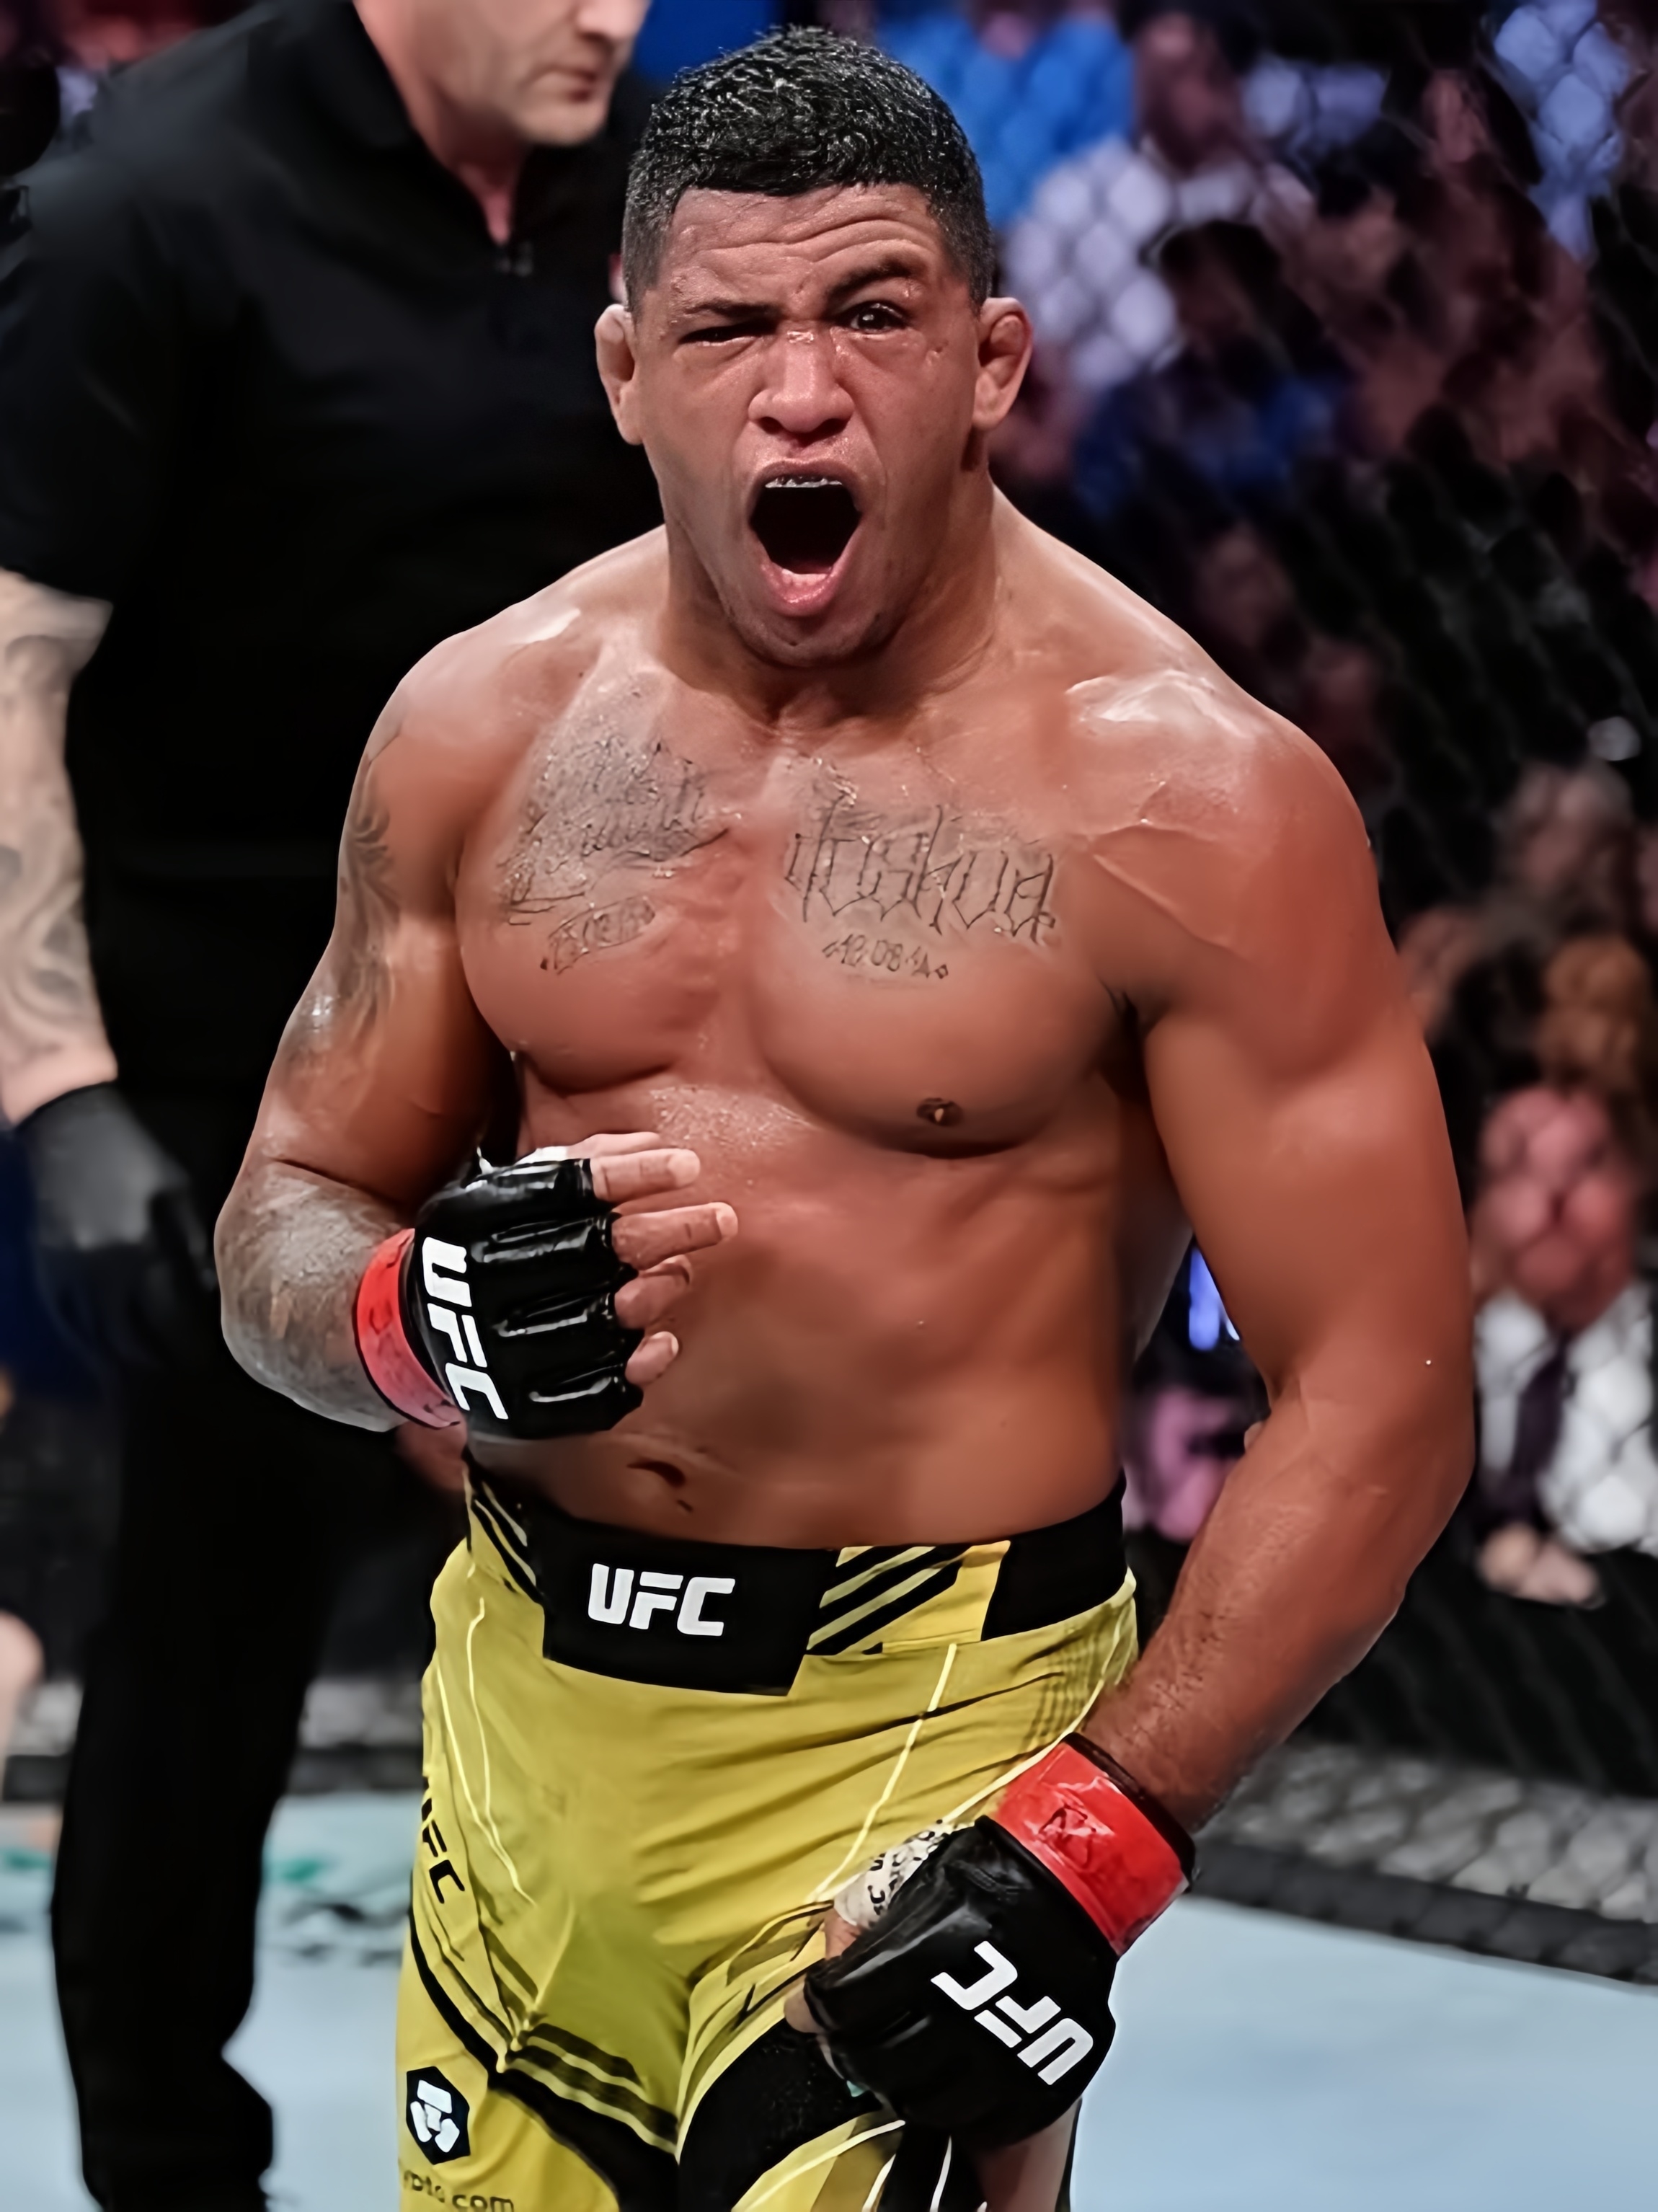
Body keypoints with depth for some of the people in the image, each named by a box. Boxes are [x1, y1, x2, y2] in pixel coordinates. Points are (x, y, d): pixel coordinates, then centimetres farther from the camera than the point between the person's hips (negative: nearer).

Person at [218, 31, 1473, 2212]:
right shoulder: (485, 723, 1)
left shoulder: (1183, 790, -14)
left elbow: (1376, 1401, -14)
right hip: (524, 1703, 5)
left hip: (917, 1742, -5)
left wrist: (1079, 1855, -20)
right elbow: (281, 1232, 9)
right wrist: (426, 1318, -15)